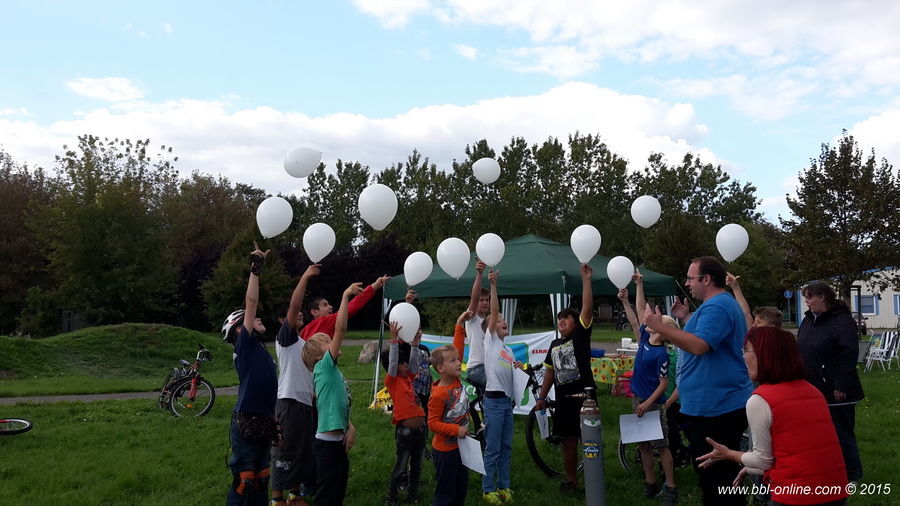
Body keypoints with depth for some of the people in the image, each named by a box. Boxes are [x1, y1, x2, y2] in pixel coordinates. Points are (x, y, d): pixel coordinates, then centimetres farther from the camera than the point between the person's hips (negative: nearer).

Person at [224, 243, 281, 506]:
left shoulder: (262, 350, 16)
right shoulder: (244, 345, -6)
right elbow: (252, 302, -14)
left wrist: (275, 423, 20)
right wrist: (255, 269, -11)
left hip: (264, 422, 8)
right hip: (247, 422, -8)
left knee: (260, 479, 14)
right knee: (243, 480, -4)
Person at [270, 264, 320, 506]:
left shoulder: (301, 342, 19)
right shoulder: (284, 337, -5)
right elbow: (293, 305, -20)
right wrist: (305, 276, -24)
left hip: (305, 402, 9)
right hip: (290, 402, -9)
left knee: (304, 451, 13)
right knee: (287, 451, -5)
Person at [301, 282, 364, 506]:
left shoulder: (334, 372, 12)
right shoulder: (323, 368, -13)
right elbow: (341, 328, -22)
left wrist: (350, 428, -1)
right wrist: (345, 297, -20)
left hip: (338, 443, 9)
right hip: (327, 444, -9)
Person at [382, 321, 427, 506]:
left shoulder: (408, 378, 11)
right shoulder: (392, 381, -7)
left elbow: (414, 360, 12)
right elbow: (392, 361, -19)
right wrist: (394, 339, -25)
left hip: (421, 428, 7)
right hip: (405, 431, -7)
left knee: (417, 467, 16)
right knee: (400, 467, 5)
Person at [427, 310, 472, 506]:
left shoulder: (456, 380, -5)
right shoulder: (439, 395, -25)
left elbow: (456, 350, -1)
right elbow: (432, 424, -20)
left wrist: (460, 326, -5)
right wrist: (456, 430, -23)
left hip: (460, 445, 8)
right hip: (445, 450, -8)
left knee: (461, 490, 19)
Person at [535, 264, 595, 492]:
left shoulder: (581, 335, -3)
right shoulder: (554, 344, 13)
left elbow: (587, 308, -15)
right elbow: (550, 372, 18)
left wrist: (586, 279, -21)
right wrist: (542, 397, 15)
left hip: (584, 396, -6)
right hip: (563, 399, 6)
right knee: (568, 441, 11)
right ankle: (571, 480, 23)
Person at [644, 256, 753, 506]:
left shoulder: (716, 307, -19)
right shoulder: (723, 303, 17)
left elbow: (699, 345, -31)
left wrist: (660, 326, -27)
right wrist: (686, 318, 19)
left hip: (715, 408, -11)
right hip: (720, 404, 11)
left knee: (716, 478, -3)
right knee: (717, 475, 21)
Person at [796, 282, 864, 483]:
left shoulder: (842, 321, -15)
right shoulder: (808, 320, 10)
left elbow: (850, 354, -21)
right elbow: (801, 352, 17)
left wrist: (841, 386, -23)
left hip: (835, 392, -8)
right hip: (814, 390, 8)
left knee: (841, 434, 3)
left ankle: (852, 476, 18)